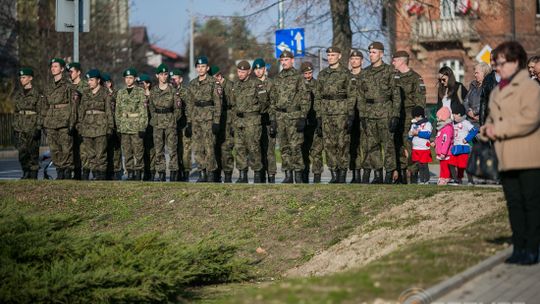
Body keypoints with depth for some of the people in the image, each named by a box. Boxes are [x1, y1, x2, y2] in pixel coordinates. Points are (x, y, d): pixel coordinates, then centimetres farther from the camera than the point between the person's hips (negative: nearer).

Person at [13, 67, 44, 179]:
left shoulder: (37, 94, -4)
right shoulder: (18, 94, 14)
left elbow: (41, 112, -7)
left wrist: (38, 128, -14)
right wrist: (14, 127, 14)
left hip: (32, 127, -5)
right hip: (20, 128, 5)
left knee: (33, 152, -2)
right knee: (22, 152, 0)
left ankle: (33, 176, 5)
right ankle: (26, 173, 12)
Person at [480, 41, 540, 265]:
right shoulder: (497, 92, 18)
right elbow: (492, 118, 29)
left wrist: (499, 129, -17)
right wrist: (487, 129, 5)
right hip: (507, 160, 8)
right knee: (514, 204, 9)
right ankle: (519, 247, 15)